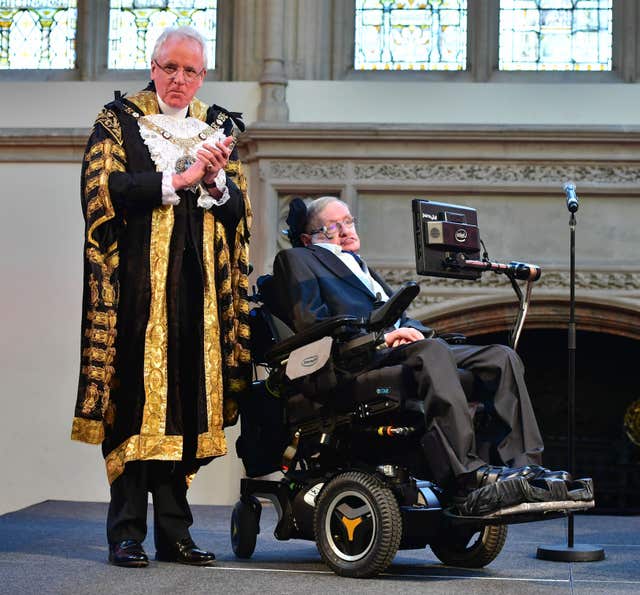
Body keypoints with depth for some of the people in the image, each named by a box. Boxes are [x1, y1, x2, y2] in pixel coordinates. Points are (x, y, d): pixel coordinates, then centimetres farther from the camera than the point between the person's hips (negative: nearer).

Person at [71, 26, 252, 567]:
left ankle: (174, 532, 6)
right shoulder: (118, 121, 6)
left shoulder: (216, 128, 17)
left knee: (186, 400, 2)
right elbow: (102, 189, -8)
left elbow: (239, 210, 12)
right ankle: (127, 533, -2)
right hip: (137, 284, -3)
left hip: (199, 287, 4)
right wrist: (178, 180, -11)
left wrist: (216, 179, -8)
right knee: (134, 401, -7)